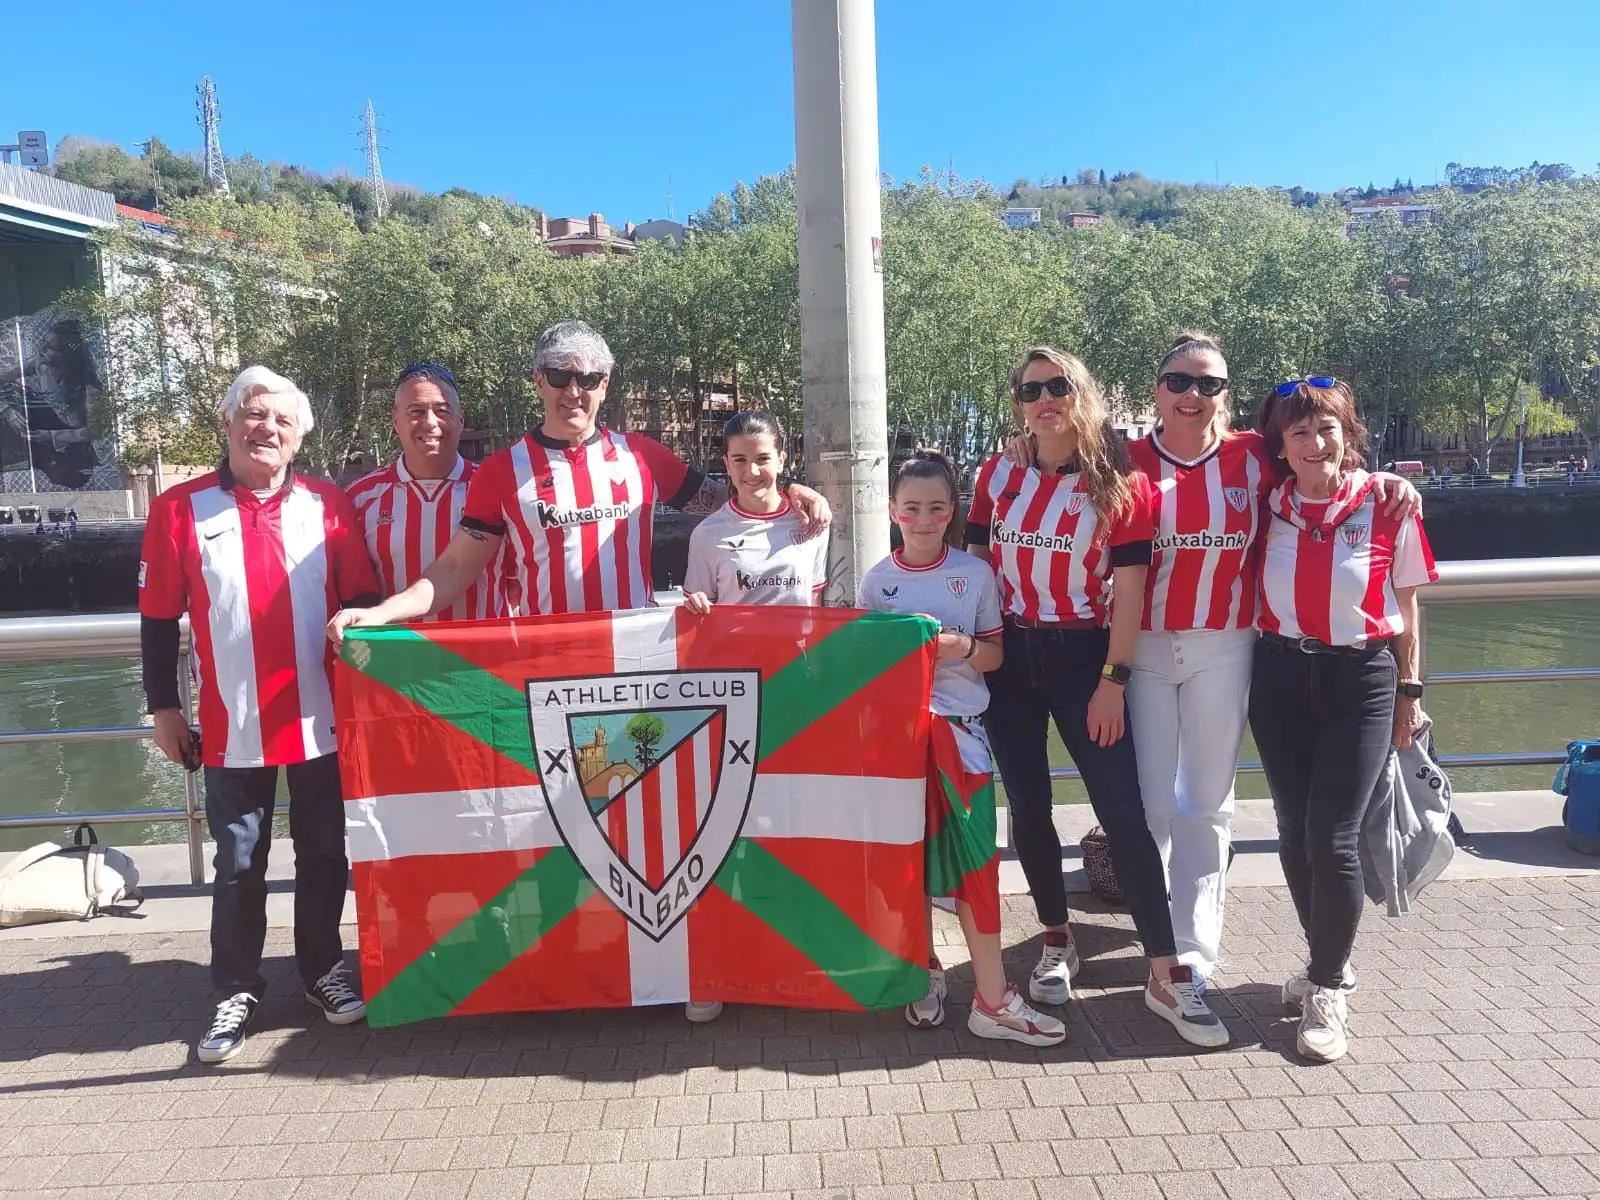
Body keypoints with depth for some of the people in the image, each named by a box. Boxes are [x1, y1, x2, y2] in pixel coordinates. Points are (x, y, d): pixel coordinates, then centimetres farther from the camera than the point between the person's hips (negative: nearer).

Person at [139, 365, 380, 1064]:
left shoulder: (328, 506, 2)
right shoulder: (180, 509, 0)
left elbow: (362, 605, 6)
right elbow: (158, 620, 3)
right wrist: (163, 707, 2)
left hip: (323, 722, 1)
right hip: (234, 728, -1)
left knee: (324, 854, 12)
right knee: (239, 865, 9)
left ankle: (322, 971, 29)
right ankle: (236, 992, 24)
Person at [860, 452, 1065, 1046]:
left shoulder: (976, 573, 3)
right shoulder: (876, 580, 4)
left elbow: (995, 655, 4)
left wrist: (962, 647, -15)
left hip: (962, 727, 0)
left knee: (974, 856, -4)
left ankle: (992, 999, 5)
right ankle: (925, 972, 25)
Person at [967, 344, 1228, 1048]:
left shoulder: (1119, 484, -2)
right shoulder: (998, 475, 6)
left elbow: (1129, 588, -6)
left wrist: (1113, 681, -11)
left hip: (1082, 658, -3)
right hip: (1009, 658, 3)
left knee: (1123, 813, -5)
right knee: (1029, 810, 9)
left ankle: (1167, 976, 4)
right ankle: (1057, 943, 28)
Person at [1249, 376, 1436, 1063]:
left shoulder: (1387, 506, -6)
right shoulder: (1269, 506, 1)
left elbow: (1405, 607, 2)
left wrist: (1407, 693, 3)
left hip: (1360, 679, -3)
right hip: (1280, 677, 3)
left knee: (1331, 838, -9)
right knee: (1294, 835, 10)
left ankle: (1327, 991, 11)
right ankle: (1329, 965, 32)